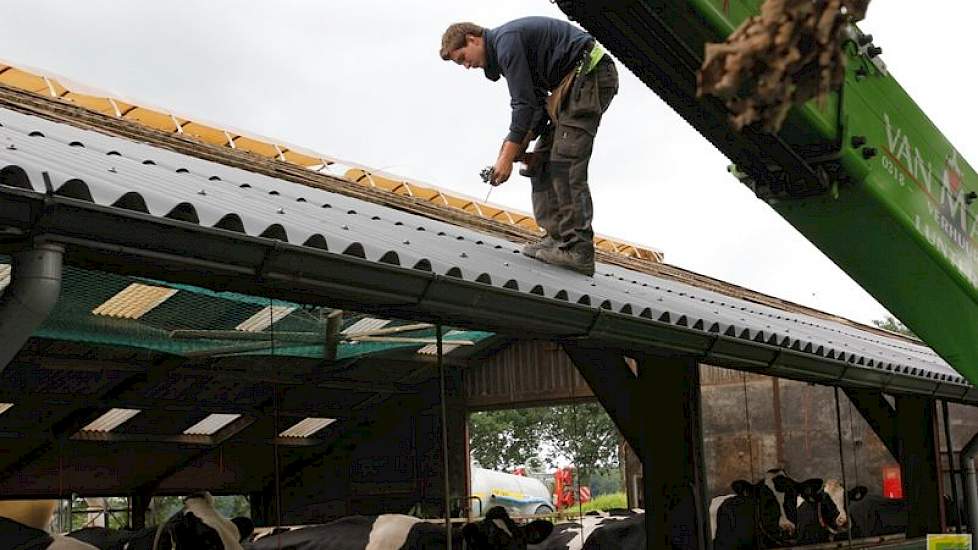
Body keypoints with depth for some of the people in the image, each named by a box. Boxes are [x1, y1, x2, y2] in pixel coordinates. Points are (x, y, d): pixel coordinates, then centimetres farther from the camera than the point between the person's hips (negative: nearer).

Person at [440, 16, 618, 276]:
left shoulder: (506, 41, -13)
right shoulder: (503, 49, 18)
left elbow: (525, 104, -18)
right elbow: (538, 104, 14)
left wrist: (507, 157, -16)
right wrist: (521, 145, 1)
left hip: (590, 73, -11)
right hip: (576, 79, 11)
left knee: (565, 161, -17)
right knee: (542, 159, 8)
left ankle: (577, 249, -22)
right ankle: (558, 237, 2)